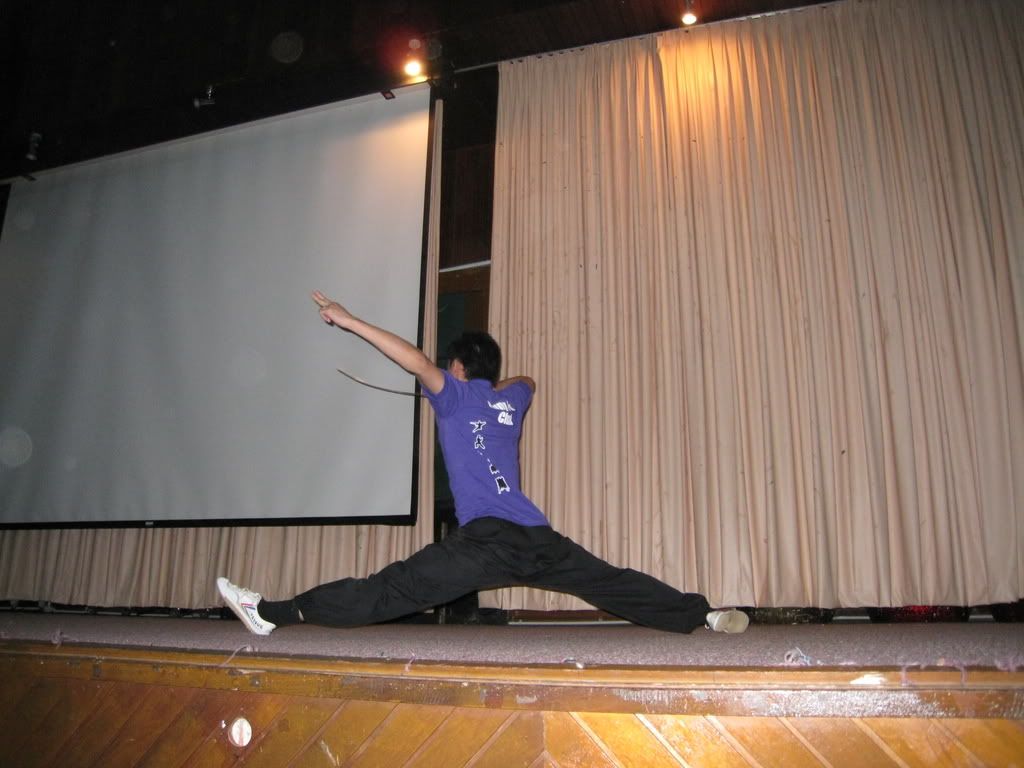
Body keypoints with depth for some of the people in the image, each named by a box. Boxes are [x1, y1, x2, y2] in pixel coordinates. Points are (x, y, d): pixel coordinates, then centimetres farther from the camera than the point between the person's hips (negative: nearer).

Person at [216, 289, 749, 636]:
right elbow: (526, 380, 47)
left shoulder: (458, 394, 6)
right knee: (608, 582, 15)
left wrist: (349, 321, -11)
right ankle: (704, 615, 19)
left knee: (394, 589, -12)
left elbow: (417, 361, -12)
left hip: (486, 538, -6)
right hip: (537, 537, 7)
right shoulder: (511, 398, 22)